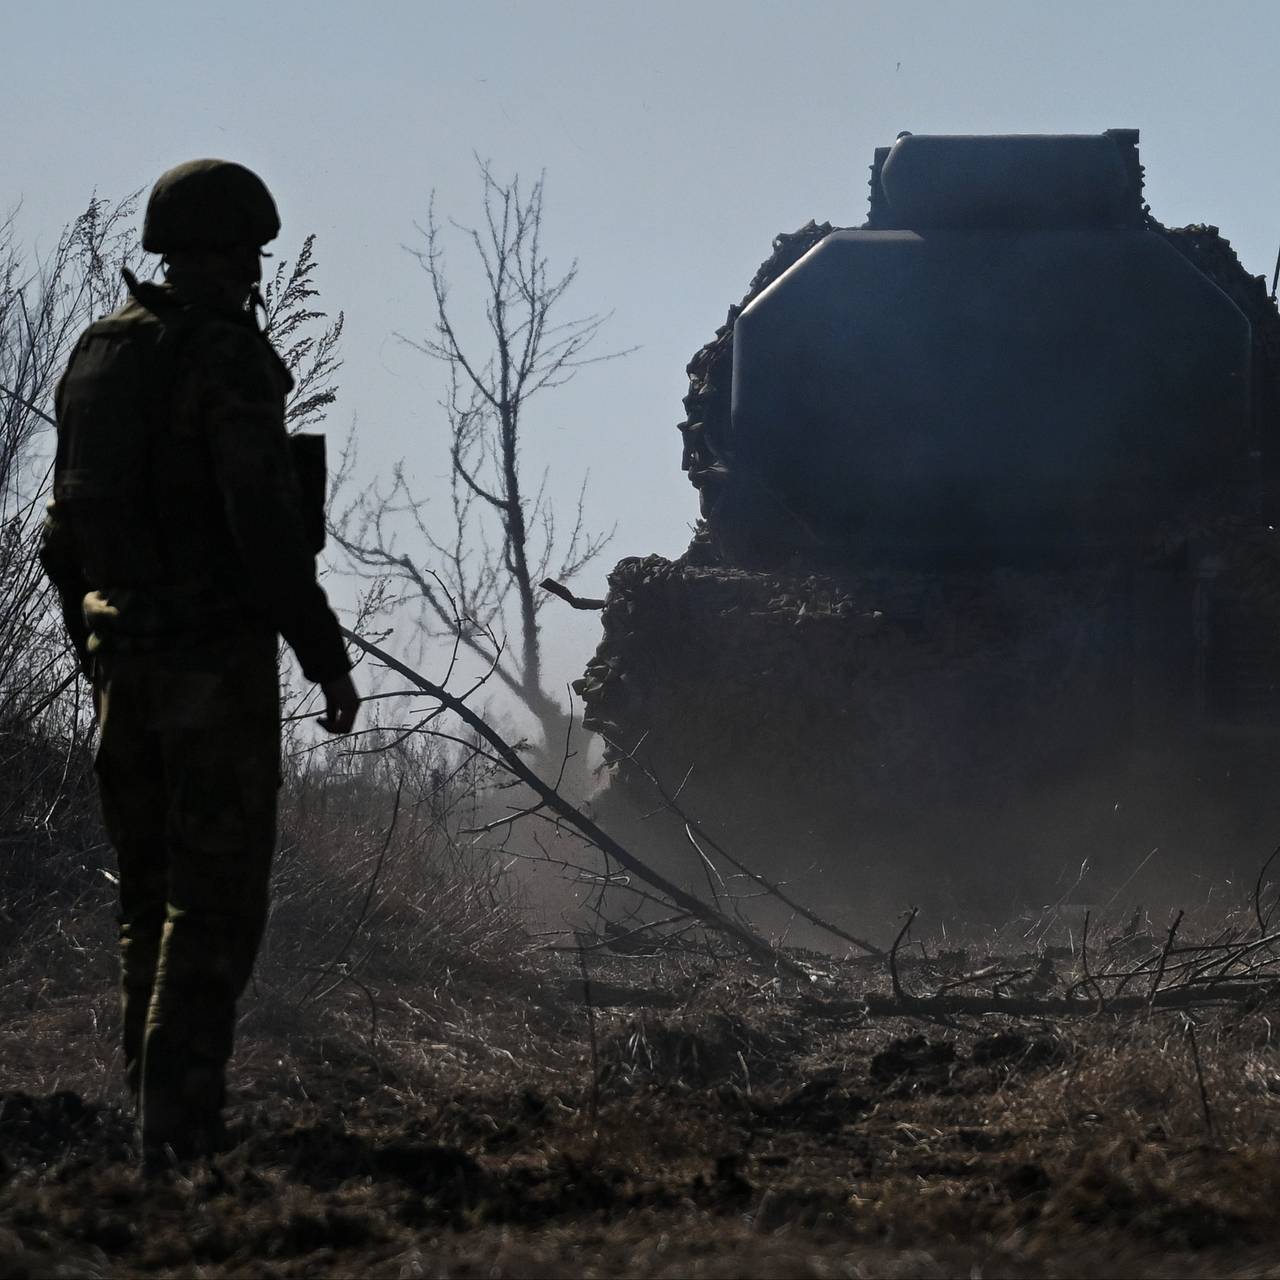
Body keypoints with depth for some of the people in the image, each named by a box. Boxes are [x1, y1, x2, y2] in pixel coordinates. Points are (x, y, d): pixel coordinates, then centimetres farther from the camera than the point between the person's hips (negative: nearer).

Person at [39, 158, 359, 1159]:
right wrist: (328, 659, -14)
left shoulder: (99, 354, 11)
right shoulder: (228, 356, -13)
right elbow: (266, 523, -20)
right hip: (218, 655, -8)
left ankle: (159, 1121, 15)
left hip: (125, 659, 8)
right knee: (215, 901, -6)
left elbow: (65, 533, 16)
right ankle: (181, 1128, -11)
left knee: (153, 898, 13)